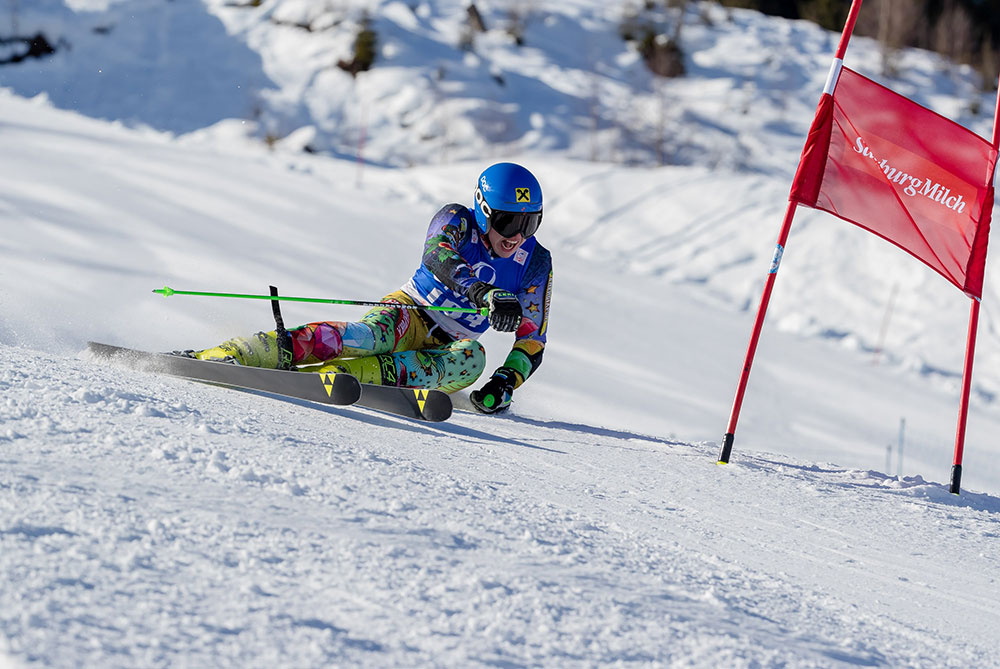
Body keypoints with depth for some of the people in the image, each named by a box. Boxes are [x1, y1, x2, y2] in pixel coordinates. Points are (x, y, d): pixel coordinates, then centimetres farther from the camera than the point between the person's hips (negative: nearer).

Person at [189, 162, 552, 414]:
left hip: (444, 348, 3)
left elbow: (532, 342, 0)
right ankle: (232, 355, -50)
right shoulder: (457, 220, -10)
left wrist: (505, 383, -21)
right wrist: (484, 292, -52)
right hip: (409, 314, -3)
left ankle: (346, 373, -43)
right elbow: (435, 255, -33)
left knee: (472, 359, -34)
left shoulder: (536, 265, -2)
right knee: (370, 336, -39)